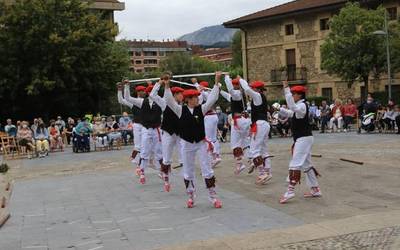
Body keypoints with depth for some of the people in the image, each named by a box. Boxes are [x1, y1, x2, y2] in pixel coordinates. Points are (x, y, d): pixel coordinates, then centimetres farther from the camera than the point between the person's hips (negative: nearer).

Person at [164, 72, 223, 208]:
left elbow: (212, 98, -8)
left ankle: (213, 197, 8)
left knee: (207, 170, 1)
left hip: (201, 143, 1)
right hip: (187, 144, -1)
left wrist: (217, 82, -14)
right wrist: (167, 86, -24)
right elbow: (169, 101, -13)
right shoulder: (181, 110, -4)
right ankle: (190, 196, 23)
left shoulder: (201, 109, -1)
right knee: (188, 172, 9)